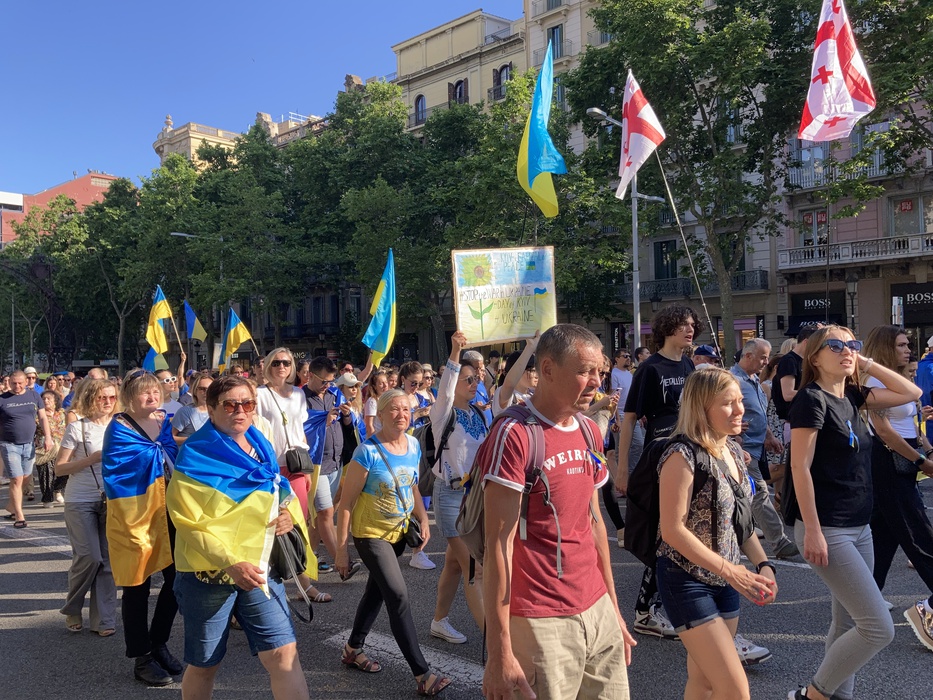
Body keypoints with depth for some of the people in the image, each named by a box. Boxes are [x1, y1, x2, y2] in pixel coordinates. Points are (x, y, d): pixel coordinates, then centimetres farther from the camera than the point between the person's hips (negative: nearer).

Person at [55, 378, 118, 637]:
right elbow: (60, 468, -6)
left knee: (108, 559, 3)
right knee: (89, 556, -8)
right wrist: (91, 459, -17)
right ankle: (72, 609, 18)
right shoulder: (77, 427, -5)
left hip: (111, 500, 4)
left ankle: (103, 619, 13)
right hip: (81, 501, -4)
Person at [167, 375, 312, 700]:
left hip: (260, 570, 4)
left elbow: (278, 497, 20)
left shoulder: (261, 448, 7)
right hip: (208, 574, -4)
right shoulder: (195, 456, -11)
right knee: (203, 664, 13)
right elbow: (190, 525, -16)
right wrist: (231, 563, -27)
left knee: (284, 655, -5)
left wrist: (290, 514, -4)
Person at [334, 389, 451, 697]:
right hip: (371, 533, -7)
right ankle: (423, 675, -7)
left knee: (377, 590, 20)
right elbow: (346, 503, -17)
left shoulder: (414, 446, -3)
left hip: (399, 532, 7)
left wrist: (423, 519, 0)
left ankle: (353, 648, 41)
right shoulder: (367, 452, -22)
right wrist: (341, 550, -16)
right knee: (399, 596, -13)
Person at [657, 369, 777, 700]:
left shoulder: (733, 450, 6)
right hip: (687, 581, -8)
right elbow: (673, 530, -22)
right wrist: (730, 571, -21)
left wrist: (763, 564, 0)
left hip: (723, 580, 8)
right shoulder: (683, 455, -20)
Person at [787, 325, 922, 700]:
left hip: (859, 527, 9)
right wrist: (812, 530, -21)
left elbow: (912, 393, 17)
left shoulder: (852, 396, 10)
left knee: (850, 623, 14)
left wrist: (868, 365, 7)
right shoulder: (811, 398, -14)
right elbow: (800, 466, -18)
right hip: (828, 529, -8)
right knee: (879, 627, -8)